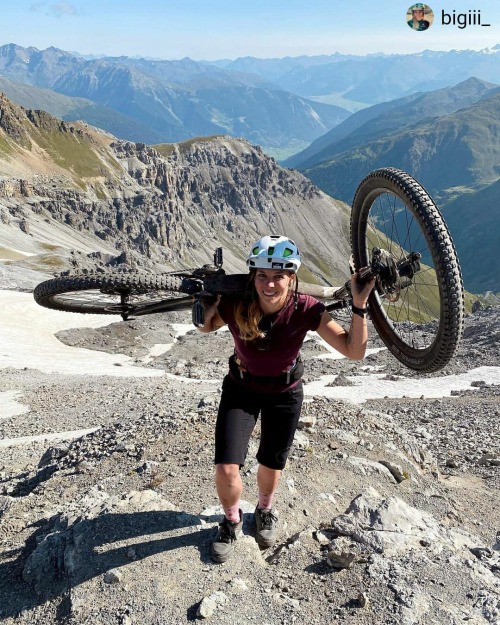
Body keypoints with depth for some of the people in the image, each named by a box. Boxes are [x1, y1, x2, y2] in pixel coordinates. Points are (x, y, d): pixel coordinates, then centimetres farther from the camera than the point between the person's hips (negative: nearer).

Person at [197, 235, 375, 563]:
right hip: (241, 390, 0)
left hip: (284, 393, 0)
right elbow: (205, 327, -4)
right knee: (226, 469, -9)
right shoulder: (235, 305, -27)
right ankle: (232, 520, 26)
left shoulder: (306, 309, -28)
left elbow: (355, 351, -27)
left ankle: (265, 510, 53)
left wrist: (359, 304, -38)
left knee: (271, 466, 17)